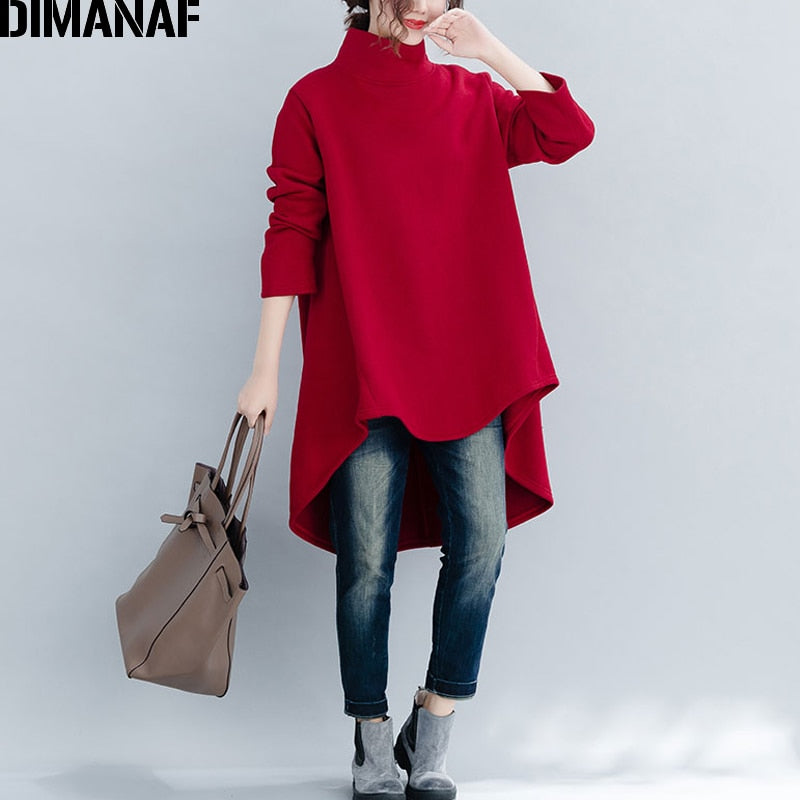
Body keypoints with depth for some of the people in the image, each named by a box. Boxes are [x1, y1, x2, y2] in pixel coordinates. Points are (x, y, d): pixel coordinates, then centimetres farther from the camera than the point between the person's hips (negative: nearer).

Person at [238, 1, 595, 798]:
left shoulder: (473, 98, 13)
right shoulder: (317, 100, 5)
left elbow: (570, 134, -1)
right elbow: (291, 233, 0)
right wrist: (266, 367, -3)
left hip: (468, 364, 3)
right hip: (363, 368, -2)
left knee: (481, 539, -8)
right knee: (366, 559, -2)